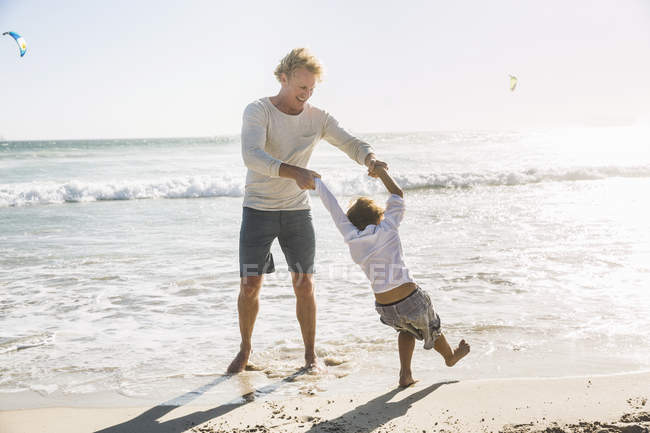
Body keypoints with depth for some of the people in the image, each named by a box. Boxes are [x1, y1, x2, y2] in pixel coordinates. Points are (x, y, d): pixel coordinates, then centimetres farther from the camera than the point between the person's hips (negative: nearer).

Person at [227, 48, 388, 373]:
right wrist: (293, 172, -44)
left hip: (297, 211, 3)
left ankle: (310, 354, 16)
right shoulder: (258, 111, -11)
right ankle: (245, 349, 20)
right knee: (250, 285, -2)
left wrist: (370, 159, -26)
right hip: (258, 210, -3)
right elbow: (252, 156, -28)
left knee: (304, 284, 1)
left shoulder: (317, 118, 1)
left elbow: (351, 144, 0)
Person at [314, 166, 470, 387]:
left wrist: (316, 182, 19)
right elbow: (398, 194, 5)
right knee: (431, 327, 26)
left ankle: (405, 373, 26)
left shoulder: (352, 238, 0)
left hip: (385, 310, 3)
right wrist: (382, 172, 18)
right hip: (411, 300, -3)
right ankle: (450, 356, 53)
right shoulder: (387, 228, -6)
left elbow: (334, 208, 8)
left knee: (406, 328, 33)